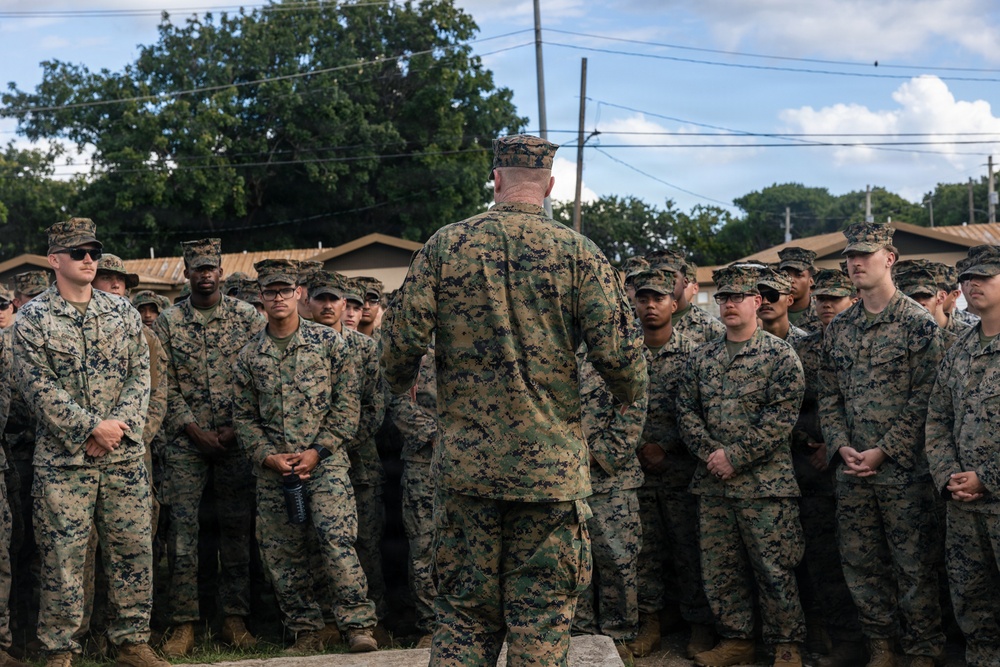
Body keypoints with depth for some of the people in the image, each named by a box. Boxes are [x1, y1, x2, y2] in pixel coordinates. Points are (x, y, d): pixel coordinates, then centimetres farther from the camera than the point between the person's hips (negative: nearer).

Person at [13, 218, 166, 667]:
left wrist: (119, 423, -10)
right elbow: (39, 387, -9)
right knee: (62, 555, -1)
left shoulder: (122, 311, 10)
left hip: (124, 455, 3)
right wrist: (90, 428, -15)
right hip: (62, 458, -3)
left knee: (133, 549, 5)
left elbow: (140, 374, 6)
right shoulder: (32, 318, -1)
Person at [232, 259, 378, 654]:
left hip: (325, 462, -3)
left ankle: (358, 626, -9)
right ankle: (306, 632, 15)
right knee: (283, 554, 4)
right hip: (273, 470, 3)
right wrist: (269, 456, -6)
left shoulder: (329, 342, 3)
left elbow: (347, 403, 0)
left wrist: (317, 451, -9)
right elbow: (243, 417, 10)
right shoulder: (249, 356, 10)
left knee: (337, 540, -15)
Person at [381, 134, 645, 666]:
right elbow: (618, 353, -8)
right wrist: (629, 394, 15)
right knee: (541, 621, 6)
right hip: (551, 464, -1)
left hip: (466, 464, 2)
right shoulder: (578, 253, -4)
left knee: (464, 613, 12)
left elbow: (401, 339, -3)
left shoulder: (445, 246, 0)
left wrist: (400, 383, 19)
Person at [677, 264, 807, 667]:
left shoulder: (779, 354, -2)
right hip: (712, 482, 5)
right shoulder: (702, 357, 13)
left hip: (765, 481, -5)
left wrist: (735, 456, -15)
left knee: (774, 569, -1)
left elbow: (782, 416, -11)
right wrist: (710, 453, -7)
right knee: (719, 568, 10)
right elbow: (686, 409, 9)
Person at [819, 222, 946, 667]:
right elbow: (829, 396, 11)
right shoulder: (838, 328, 10)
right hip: (852, 469, 6)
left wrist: (883, 451, -15)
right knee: (860, 564, 11)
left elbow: (923, 401, -11)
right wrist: (842, 447, -4)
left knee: (914, 566, 2)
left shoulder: (919, 324, -7)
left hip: (903, 469, -5)